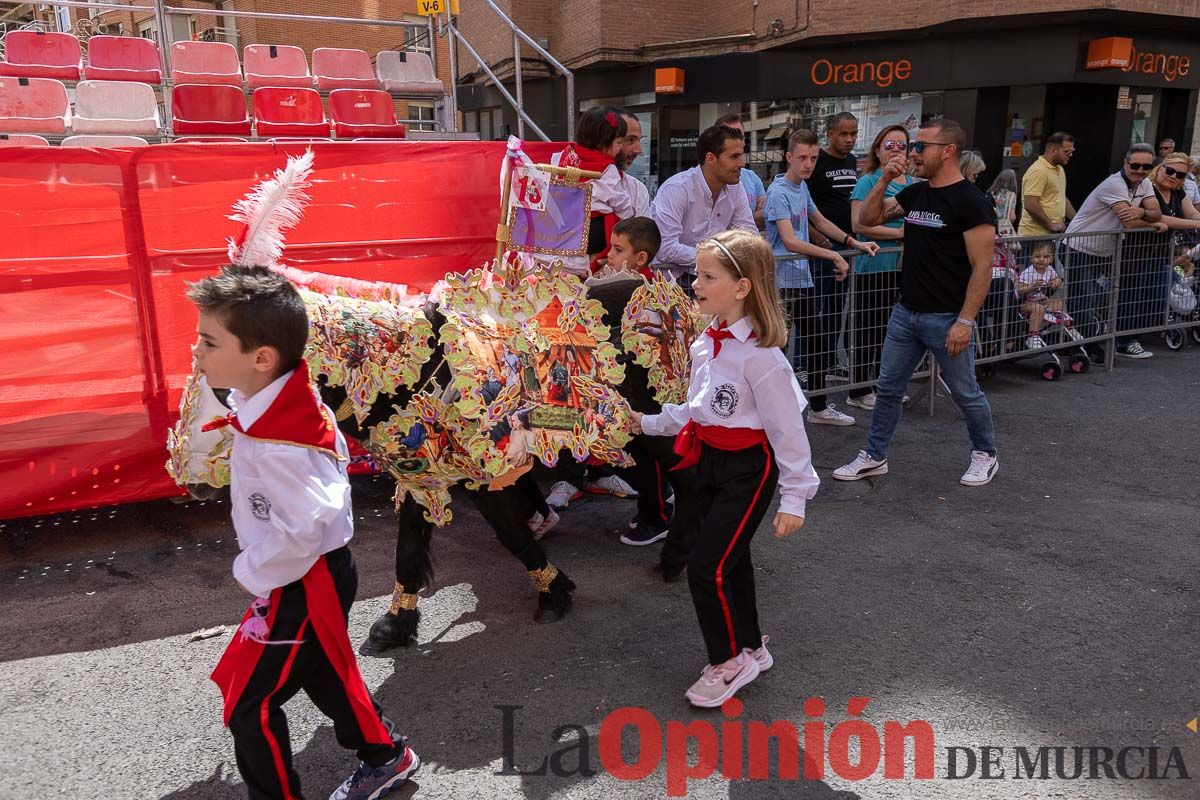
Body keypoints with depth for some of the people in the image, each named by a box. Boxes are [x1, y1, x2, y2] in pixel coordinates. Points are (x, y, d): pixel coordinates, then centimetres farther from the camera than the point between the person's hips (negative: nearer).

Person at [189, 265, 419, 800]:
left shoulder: (278, 443, -33)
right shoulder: (287, 396, -6)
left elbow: (303, 529, -32)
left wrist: (251, 572, -15)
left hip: (302, 584, -10)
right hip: (319, 573, 10)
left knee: (248, 705, 6)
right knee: (325, 673, 26)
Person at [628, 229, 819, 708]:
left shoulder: (760, 355, -23)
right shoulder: (706, 343, 3)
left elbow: (787, 429, -19)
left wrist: (794, 497, -16)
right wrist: (650, 424, 20)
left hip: (748, 469, -8)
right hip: (709, 460, 8)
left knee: (706, 567, -7)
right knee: (730, 561, 18)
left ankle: (730, 661, 16)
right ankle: (750, 648, 38)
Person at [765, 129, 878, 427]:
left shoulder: (802, 187, 11)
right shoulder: (779, 192, -16)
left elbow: (820, 221, 24)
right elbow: (790, 241, -26)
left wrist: (855, 243, 15)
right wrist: (833, 256, -24)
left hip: (804, 280, 10)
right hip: (782, 282, -10)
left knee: (822, 342, 16)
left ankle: (819, 407, 29)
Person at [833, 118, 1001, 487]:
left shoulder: (971, 202, -14)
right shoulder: (915, 193, 8)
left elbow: (982, 267, -16)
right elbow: (868, 218, 15)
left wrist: (965, 321, -20)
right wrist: (884, 181, 0)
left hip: (946, 318, -7)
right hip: (906, 312, 7)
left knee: (966, 393, 9)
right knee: (888, 388, 11)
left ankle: (986, 455, 30)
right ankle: (874, 457, 24)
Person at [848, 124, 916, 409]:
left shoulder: (913, 184, 14)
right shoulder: (868, 182, -5)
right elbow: (859, 224, -17)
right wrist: (899, 233, -16)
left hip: (903, 266, 6)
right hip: (873, 266, -6)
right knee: (868, 329, -1)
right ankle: (859, 391, 8)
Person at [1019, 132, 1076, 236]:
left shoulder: (1060, 169, 18)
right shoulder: (1038, 171, -14)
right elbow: (1030, 206, -22)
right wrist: (1051, 225, -16)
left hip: (1054, 235, 9)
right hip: (1035, 236, -9)